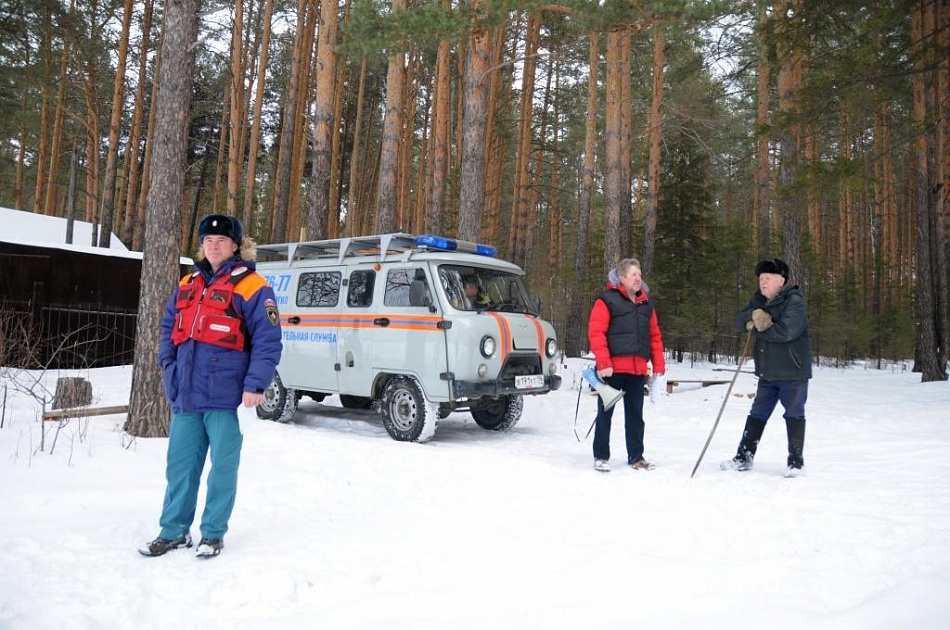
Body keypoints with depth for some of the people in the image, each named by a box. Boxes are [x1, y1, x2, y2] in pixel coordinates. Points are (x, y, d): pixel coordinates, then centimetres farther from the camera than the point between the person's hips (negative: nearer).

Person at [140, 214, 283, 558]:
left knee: (223, 466, 5)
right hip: (186, 394, 6)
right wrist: (169, 366, 10)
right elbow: (169, 327, 24)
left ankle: (213, 533, 19)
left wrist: (255, 385, -17)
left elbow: (267, 341, -11)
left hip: (226, 397, -6)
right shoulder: (188, 285, 15)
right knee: (180, 464, 13)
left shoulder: (251, 287, -6)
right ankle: (174, 531, 27)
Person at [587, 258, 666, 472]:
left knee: (635, 415, 12)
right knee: (605, 413, 6)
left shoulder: (646, 304, 15)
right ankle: (601, 456, 16)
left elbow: (655, 336, 16)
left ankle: (636, 457, 22)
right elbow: (596, 333, -11)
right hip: (612, 369, -5)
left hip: (638, 370, 5)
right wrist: (603, 363, -18)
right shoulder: (607, 300, -4)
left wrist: (659, 367, 10)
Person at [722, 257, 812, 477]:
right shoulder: (759, 300, 10)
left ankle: (795, 461, 16)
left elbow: (786, 331, -29)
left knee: (794, 416, 4)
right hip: (767, 373, 7)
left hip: (793, 373, -7)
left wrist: (756, 329, -15)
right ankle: (744, 457, 21)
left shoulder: (794, 301, -14)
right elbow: (739, 321, 1)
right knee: (757, 414, 12)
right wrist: (753, 315, -21)